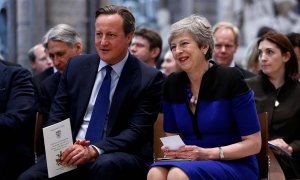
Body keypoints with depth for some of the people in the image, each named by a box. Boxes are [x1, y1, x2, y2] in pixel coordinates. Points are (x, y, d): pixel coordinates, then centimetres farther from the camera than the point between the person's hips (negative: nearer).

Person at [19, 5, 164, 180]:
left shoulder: (149, 79, -2)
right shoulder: (76, 66, 11)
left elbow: (136, 131, -9)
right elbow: (57, 116, 11)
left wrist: (94, 150, -24)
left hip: (121, 156, -3)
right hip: (71, 153, 3)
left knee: (105, 165, -38)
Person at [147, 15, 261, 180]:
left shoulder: (231, 79, -9)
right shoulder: (172, 84, 6)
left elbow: (253, 143, -9)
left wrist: (207, 153, -18)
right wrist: (172, 149, -7)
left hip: (234, 165, -4)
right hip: (190, 162, 5)